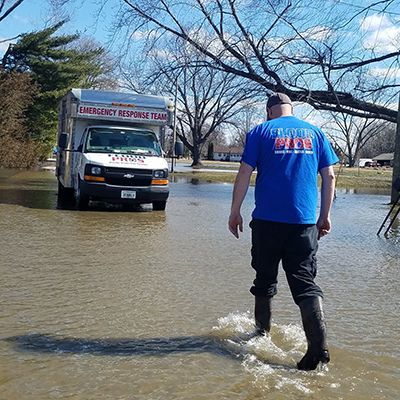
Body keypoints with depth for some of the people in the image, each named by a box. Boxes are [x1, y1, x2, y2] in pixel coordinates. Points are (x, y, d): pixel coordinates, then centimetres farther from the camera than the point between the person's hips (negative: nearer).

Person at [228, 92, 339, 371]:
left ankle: (262, 333, 28)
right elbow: (329, 176, 7)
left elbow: (245, 173, -4)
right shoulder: (315, 133, 10)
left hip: (268, 220, -1)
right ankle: (319, 346, -10)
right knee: (305, 282, 1)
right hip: (304, 222, 2)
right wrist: (325, 216, 13)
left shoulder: (261, 132, 3)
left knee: (265, 278, 14)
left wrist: (235, 212, 2)